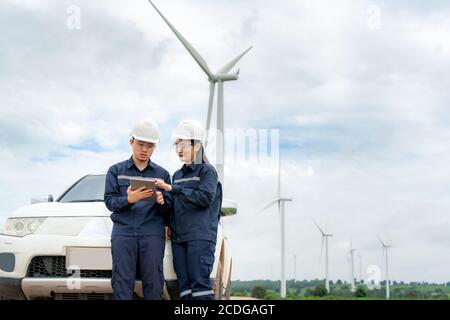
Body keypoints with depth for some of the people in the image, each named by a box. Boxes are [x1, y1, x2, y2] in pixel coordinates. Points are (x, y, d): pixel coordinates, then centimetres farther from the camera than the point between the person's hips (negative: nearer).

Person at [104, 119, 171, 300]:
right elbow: (110, 201, 3)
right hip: (123, 232, 0)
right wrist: (128, 199, -17)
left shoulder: (162, 174, 14)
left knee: (153, 282, -6)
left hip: (152, 234, 0)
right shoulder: (116, 171, 13)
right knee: (122, 282, -5)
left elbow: (168, 209, 10)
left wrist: (162, 202, -14)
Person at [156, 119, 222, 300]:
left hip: (201, 236, -6)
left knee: (200, 282, -12)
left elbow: (205, 197, -13)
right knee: (184, 285, 2)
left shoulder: (207, 170, 3)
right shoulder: (178, 175, 22)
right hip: (178, 237, 6)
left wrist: (174, 189, -15)